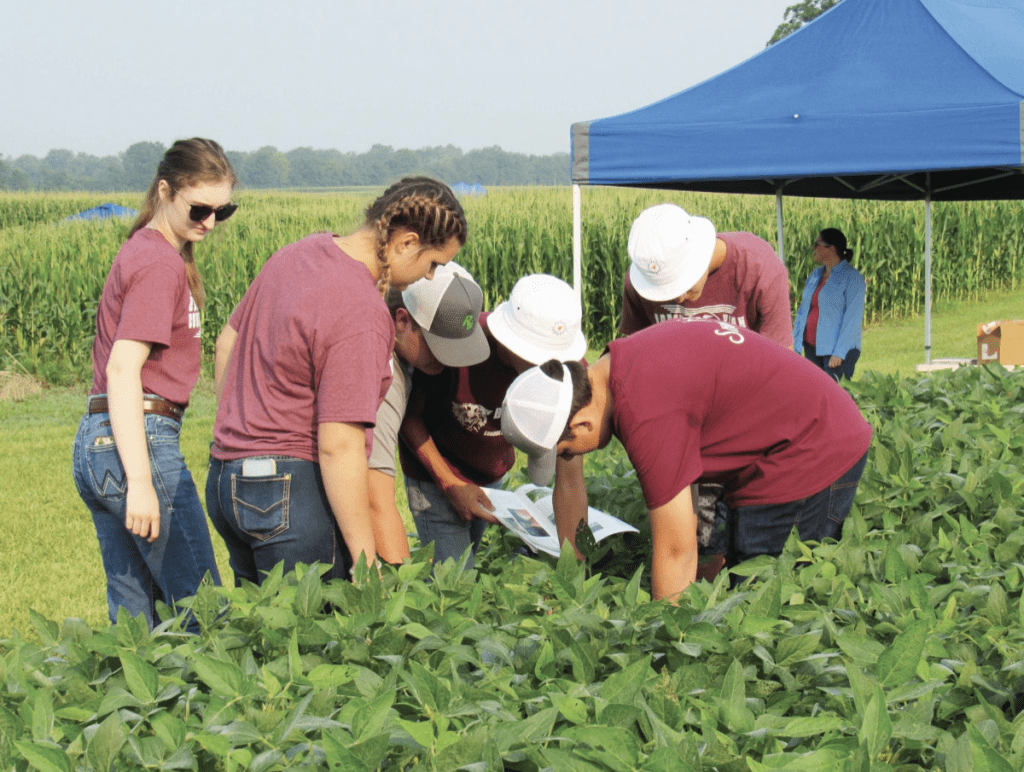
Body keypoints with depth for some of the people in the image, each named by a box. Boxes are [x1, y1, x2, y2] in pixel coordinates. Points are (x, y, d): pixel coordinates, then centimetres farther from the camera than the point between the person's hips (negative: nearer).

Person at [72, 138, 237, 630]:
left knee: (132, 615, 12)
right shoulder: (160, 263, -12)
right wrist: (141, 481, -24)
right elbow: (123, 371, -20)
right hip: (138, 440, -9)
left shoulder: (142, 249, 17)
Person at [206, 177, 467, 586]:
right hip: (290, 491, -9)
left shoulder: (301, 251, 8)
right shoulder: (362, 314, -20)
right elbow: (339, 446, -23)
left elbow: (227, 344, 20)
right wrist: (365, 560, -18)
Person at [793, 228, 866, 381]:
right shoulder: (815, 275, 14)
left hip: (839, 351, -7)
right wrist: (795, 345, 10)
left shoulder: (852, 278, -7)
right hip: (812, 348, 7)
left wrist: (839, 353, -19)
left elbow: (852, 318, -13)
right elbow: (803, 310, 17)